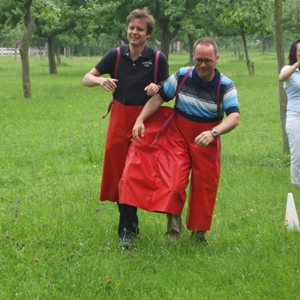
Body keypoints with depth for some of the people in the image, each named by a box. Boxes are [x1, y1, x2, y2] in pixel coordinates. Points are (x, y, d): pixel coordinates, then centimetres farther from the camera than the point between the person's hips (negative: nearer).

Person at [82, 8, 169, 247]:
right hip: (120, 117, 2)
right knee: (118, 169, 2)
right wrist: (101, 80, -16)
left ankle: (127, 227, 7)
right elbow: (87, 79, 7)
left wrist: (156, 88, -19)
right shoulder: (116, 55, 1)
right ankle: (129, 222, 19)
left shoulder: (158, 59, -4)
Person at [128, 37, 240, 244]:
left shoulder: (225, 86, -13)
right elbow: (159, 97, 1)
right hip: (180, 137, 1)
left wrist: (213, 133, -43)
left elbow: (234, 117, -25)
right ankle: (174, 230, 12)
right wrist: (140, 119, -12)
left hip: (207, 143, -1)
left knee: (205, 187, 2)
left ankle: (199, 234, 16)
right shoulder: (182, 76, -7)